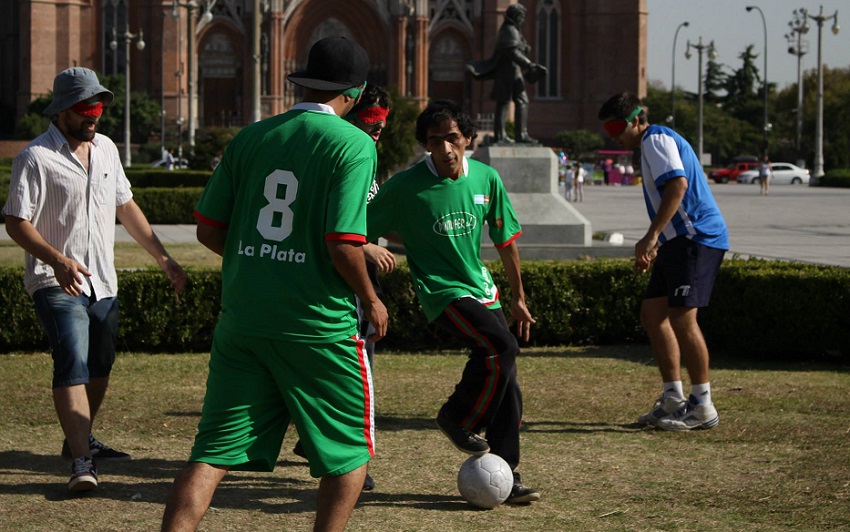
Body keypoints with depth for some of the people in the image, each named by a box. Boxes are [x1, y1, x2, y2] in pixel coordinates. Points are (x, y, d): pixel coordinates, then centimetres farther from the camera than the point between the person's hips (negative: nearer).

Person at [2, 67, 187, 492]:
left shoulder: (105, 149, 11)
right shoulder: (36, 158, -12)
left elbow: (125, 206, 20)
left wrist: (162, 257, 16)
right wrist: (57, 260, -29)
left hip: (103, 284, 7)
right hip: (57, 284, -7)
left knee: (99, 368, 15)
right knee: (73, 364, -20)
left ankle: (80, 439, 35)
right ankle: (81, 462, -27)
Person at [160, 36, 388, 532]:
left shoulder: (250, 137, 7)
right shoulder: (354, 144, -8)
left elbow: (209, 230, 8)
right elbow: (342, 245, -17)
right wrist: (371, 300, 0)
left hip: (241, 319, 5)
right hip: (318, 324, -4)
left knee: (214, 452, 5)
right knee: (350, 451, 14)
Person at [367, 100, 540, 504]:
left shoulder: (486, 179, 0)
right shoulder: (405, 187, -13)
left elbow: (505, 240, 11)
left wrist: (518, 298, 16)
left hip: (481, 289, 5)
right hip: (441, 291, -5)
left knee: (508, 393, 1)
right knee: (501, 346, -29)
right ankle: (458, 418, -7)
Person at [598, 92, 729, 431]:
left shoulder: (656, 139, -8)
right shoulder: (653, 143, 23)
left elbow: (678, 184, -23)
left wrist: (652, 236, -26)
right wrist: (651, 248, 29)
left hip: (696, 238, -11)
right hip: (680, 240, 11)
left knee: (681, 317, -13)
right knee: (652, 313, 9)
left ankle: (703, 407, -8)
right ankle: (673, 399, 13)